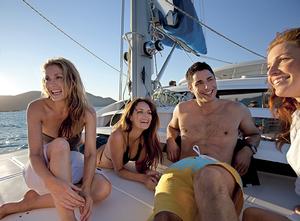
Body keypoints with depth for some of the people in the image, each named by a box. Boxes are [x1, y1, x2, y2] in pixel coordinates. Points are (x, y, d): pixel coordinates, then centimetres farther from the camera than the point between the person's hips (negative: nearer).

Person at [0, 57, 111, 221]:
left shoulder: (87, 112, -15)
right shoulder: (36, 108, -18)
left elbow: (90, 153, -18)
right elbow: (34, 154, -24)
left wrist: (86, 189, -33)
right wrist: (52, 183, -43)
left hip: (70, 168, 3)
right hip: (41, 171, -2)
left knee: (103, 187, -25)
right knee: (60, 144, -35)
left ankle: (29, 203, -15)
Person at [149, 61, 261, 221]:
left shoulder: (238, 110, 17)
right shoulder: (181, 109, 20)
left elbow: (254, 134, 34)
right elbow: (172, 127, 41)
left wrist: (248, 149, 11)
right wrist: (170, 141, 17)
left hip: (219, 171, 1)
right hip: (181, 168, 0)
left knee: (209, 177, -41)